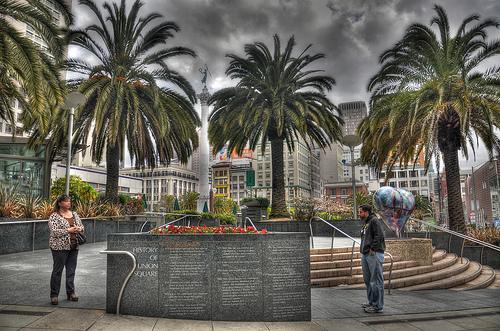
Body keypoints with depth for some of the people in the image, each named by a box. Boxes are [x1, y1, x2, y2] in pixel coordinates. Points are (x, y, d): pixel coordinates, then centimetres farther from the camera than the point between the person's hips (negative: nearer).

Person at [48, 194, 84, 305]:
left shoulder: (74, 214, 13)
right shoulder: (54, 216, -5)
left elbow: (81, 226, 18)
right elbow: (54, 231, -15)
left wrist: (79, 229, -5)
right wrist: (69, 230, -19)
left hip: (74, 246, 6)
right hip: (60, 247, -6)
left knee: (71, 270, 10)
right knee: (57, 271, 0)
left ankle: (71, 292, 19)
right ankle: (54, 295, 10)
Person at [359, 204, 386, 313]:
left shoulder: (375, 221, -9)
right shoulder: (365, 224, 20)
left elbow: (379, 236, -20)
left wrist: (373, 249, -20)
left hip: (374, 255, -10)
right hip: (365, 255, 10)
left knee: (376, 281, -5)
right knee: (367, 280, 17)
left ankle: (378, 306, 1)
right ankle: (371, 302, 28)